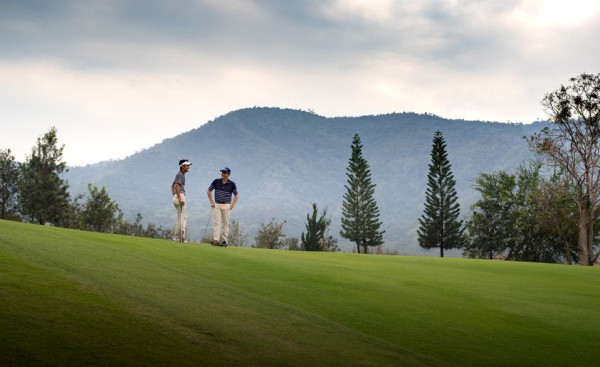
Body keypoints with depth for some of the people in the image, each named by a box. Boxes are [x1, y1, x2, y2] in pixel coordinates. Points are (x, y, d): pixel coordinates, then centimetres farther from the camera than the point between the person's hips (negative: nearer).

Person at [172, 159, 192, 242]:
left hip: (176, 197, 10)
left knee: (181, 217, 11)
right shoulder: (180, 174, -9)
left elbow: (172, 186, 30)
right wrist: (180, 199, -27)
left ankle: (177, 237, 9)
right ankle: (179, 237, -15)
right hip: (180, 196, -10)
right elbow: (177, 186, -22)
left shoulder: (180, 174, 21)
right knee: (183, 217, -11)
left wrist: (175, 197, 27)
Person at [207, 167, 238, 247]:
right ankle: (215, 240, -13)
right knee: (216, 222, -7)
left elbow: (236, 195, 7)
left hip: (226, 206, -1)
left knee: (225, 223, 3)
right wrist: (211, 202, 3)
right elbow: (209, 191, 10)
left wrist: (232, 204, -4)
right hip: (217, 205, 1)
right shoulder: (216, 181, 1)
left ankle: (225, 241, 9)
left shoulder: (232, 184, -2)